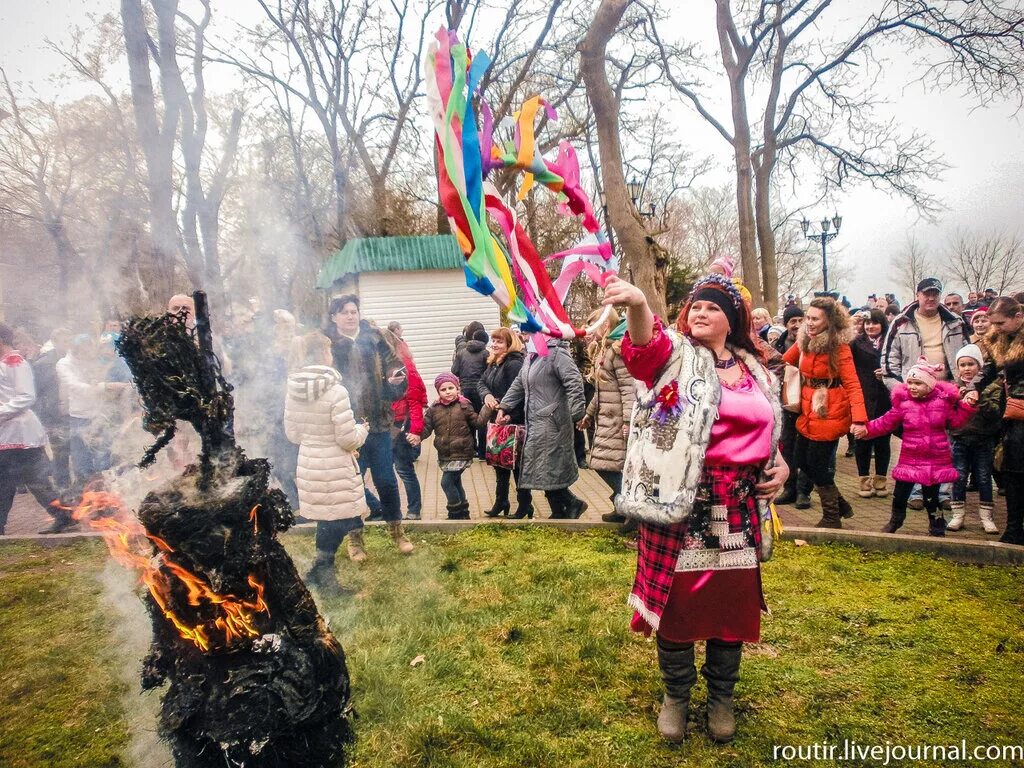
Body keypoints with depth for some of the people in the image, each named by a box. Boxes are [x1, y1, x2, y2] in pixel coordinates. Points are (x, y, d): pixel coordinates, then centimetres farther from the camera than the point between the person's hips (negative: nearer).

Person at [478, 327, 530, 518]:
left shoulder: (514, 363, -17)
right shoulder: (493, 363, 11)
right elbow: (481, 383, 8)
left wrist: (508, 415, -30)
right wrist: (486, 395, -13)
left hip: (513, 422, -9)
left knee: (516, 463, 1)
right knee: (499, 462, 16)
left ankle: (525, 504, 13)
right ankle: (501, 502, 28)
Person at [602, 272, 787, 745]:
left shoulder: (756, 371, 12)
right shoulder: (675, 355, -3)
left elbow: (769, 432, 23)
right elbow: (646, 344, -28)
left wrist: (780, 466, 4)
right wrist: (637, 304, -49)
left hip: (738, 507, 4)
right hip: (682, 501, -4)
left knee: (731, 600, 13)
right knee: (678, 597, 5)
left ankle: (721, 697, 35)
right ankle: (675, 696, 29)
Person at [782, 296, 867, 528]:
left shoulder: (839, 347, -15)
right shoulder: (804, 341, 3)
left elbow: (852, 385, -20)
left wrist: (859, 419, -30)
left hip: (829, 414, -7)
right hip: (808, 413, 7)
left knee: (819, 465, -2)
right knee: (802, 460, 13)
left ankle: (832, 518, 19)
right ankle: (839, 503, 32)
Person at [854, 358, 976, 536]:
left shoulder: (943, 401, -4)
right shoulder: (903, 402, -5)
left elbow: (956, 421, 4)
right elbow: (886, 422, -2)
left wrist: (967, 405, -7)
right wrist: (867, 429, -11)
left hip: (936, 461, -1)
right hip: (910, 459, 1)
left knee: (931, 496, 10)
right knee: (899, 494, 8)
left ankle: (937, 528, 30)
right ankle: (895, 521, 32)